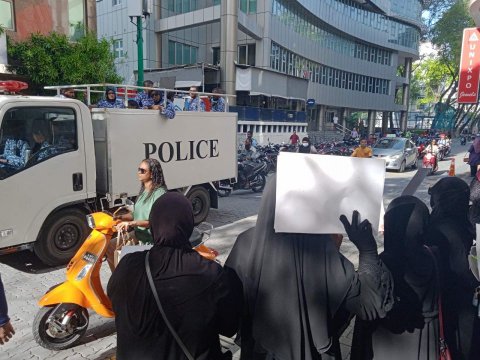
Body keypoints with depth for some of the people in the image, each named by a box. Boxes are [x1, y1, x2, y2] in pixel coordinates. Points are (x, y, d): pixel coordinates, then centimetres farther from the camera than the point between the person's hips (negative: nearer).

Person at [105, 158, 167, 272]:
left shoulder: (160, 193, -17)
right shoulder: (143, 191, 12)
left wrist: (131, 223, -30)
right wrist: (120, 217, 2)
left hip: (151, 238, -9)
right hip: (138, 234, 9)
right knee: (110, 246, 9)